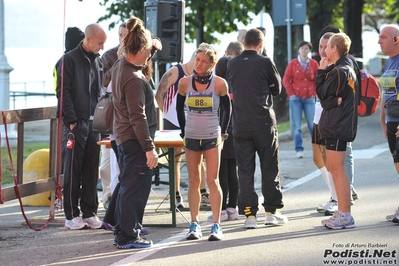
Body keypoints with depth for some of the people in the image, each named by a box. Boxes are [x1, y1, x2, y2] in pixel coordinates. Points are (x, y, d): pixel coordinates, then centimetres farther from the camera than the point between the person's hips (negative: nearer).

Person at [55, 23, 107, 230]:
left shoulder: (98, 61, 13)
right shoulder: (70, 60, -7)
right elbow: (63, 93, -11)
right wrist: (72, 121, -15)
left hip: (93, 122, 6)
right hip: (76, 123, -6)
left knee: (91, 170, 7)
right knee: (73, 170, -2)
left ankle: (89, 212, 12)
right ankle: (71, 215, 2)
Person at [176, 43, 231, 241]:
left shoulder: (219, 83, -9)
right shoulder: (185, 83, -4)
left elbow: (227, 109, 5)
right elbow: (179, 108, 11)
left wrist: (223, 132, 7)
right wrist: (184, 131, 10)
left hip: (212, 137, -2)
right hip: (191, 137, 2)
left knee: (212, 181, -4)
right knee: (193, 181, 6)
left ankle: (216, 225, -2)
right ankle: (194, 225, 10)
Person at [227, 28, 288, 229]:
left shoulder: (232, 64, 3)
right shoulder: (265, 62, -7)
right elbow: (277, 88, 5)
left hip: (240, 125, 3)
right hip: (264, 124, -3)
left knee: (245, 170, 5)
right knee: (270, 168, 9)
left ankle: (249, 214, 3)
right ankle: (271, 211, 13)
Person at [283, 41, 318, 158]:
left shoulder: (314, 64, 5)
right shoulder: (293, 63, 2)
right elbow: (286, 80, 2)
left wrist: (314, 93, 0)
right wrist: (291, 94, -5)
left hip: (309, 98, 1)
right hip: (295, 98, -1)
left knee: (313, 124, -2)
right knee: (296, 125, -2)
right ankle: (299, 150, 0)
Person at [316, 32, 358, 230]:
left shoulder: (338, 72, -16)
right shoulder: (347, 68, 15)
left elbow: (322, 93, -10)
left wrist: (322, 71, -2)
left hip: (337, 126, -10)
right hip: (336, 125, 10)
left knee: (338, 169, -8)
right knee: (333, 168, 16)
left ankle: (345, 216, -6)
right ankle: (341, 212, 21)